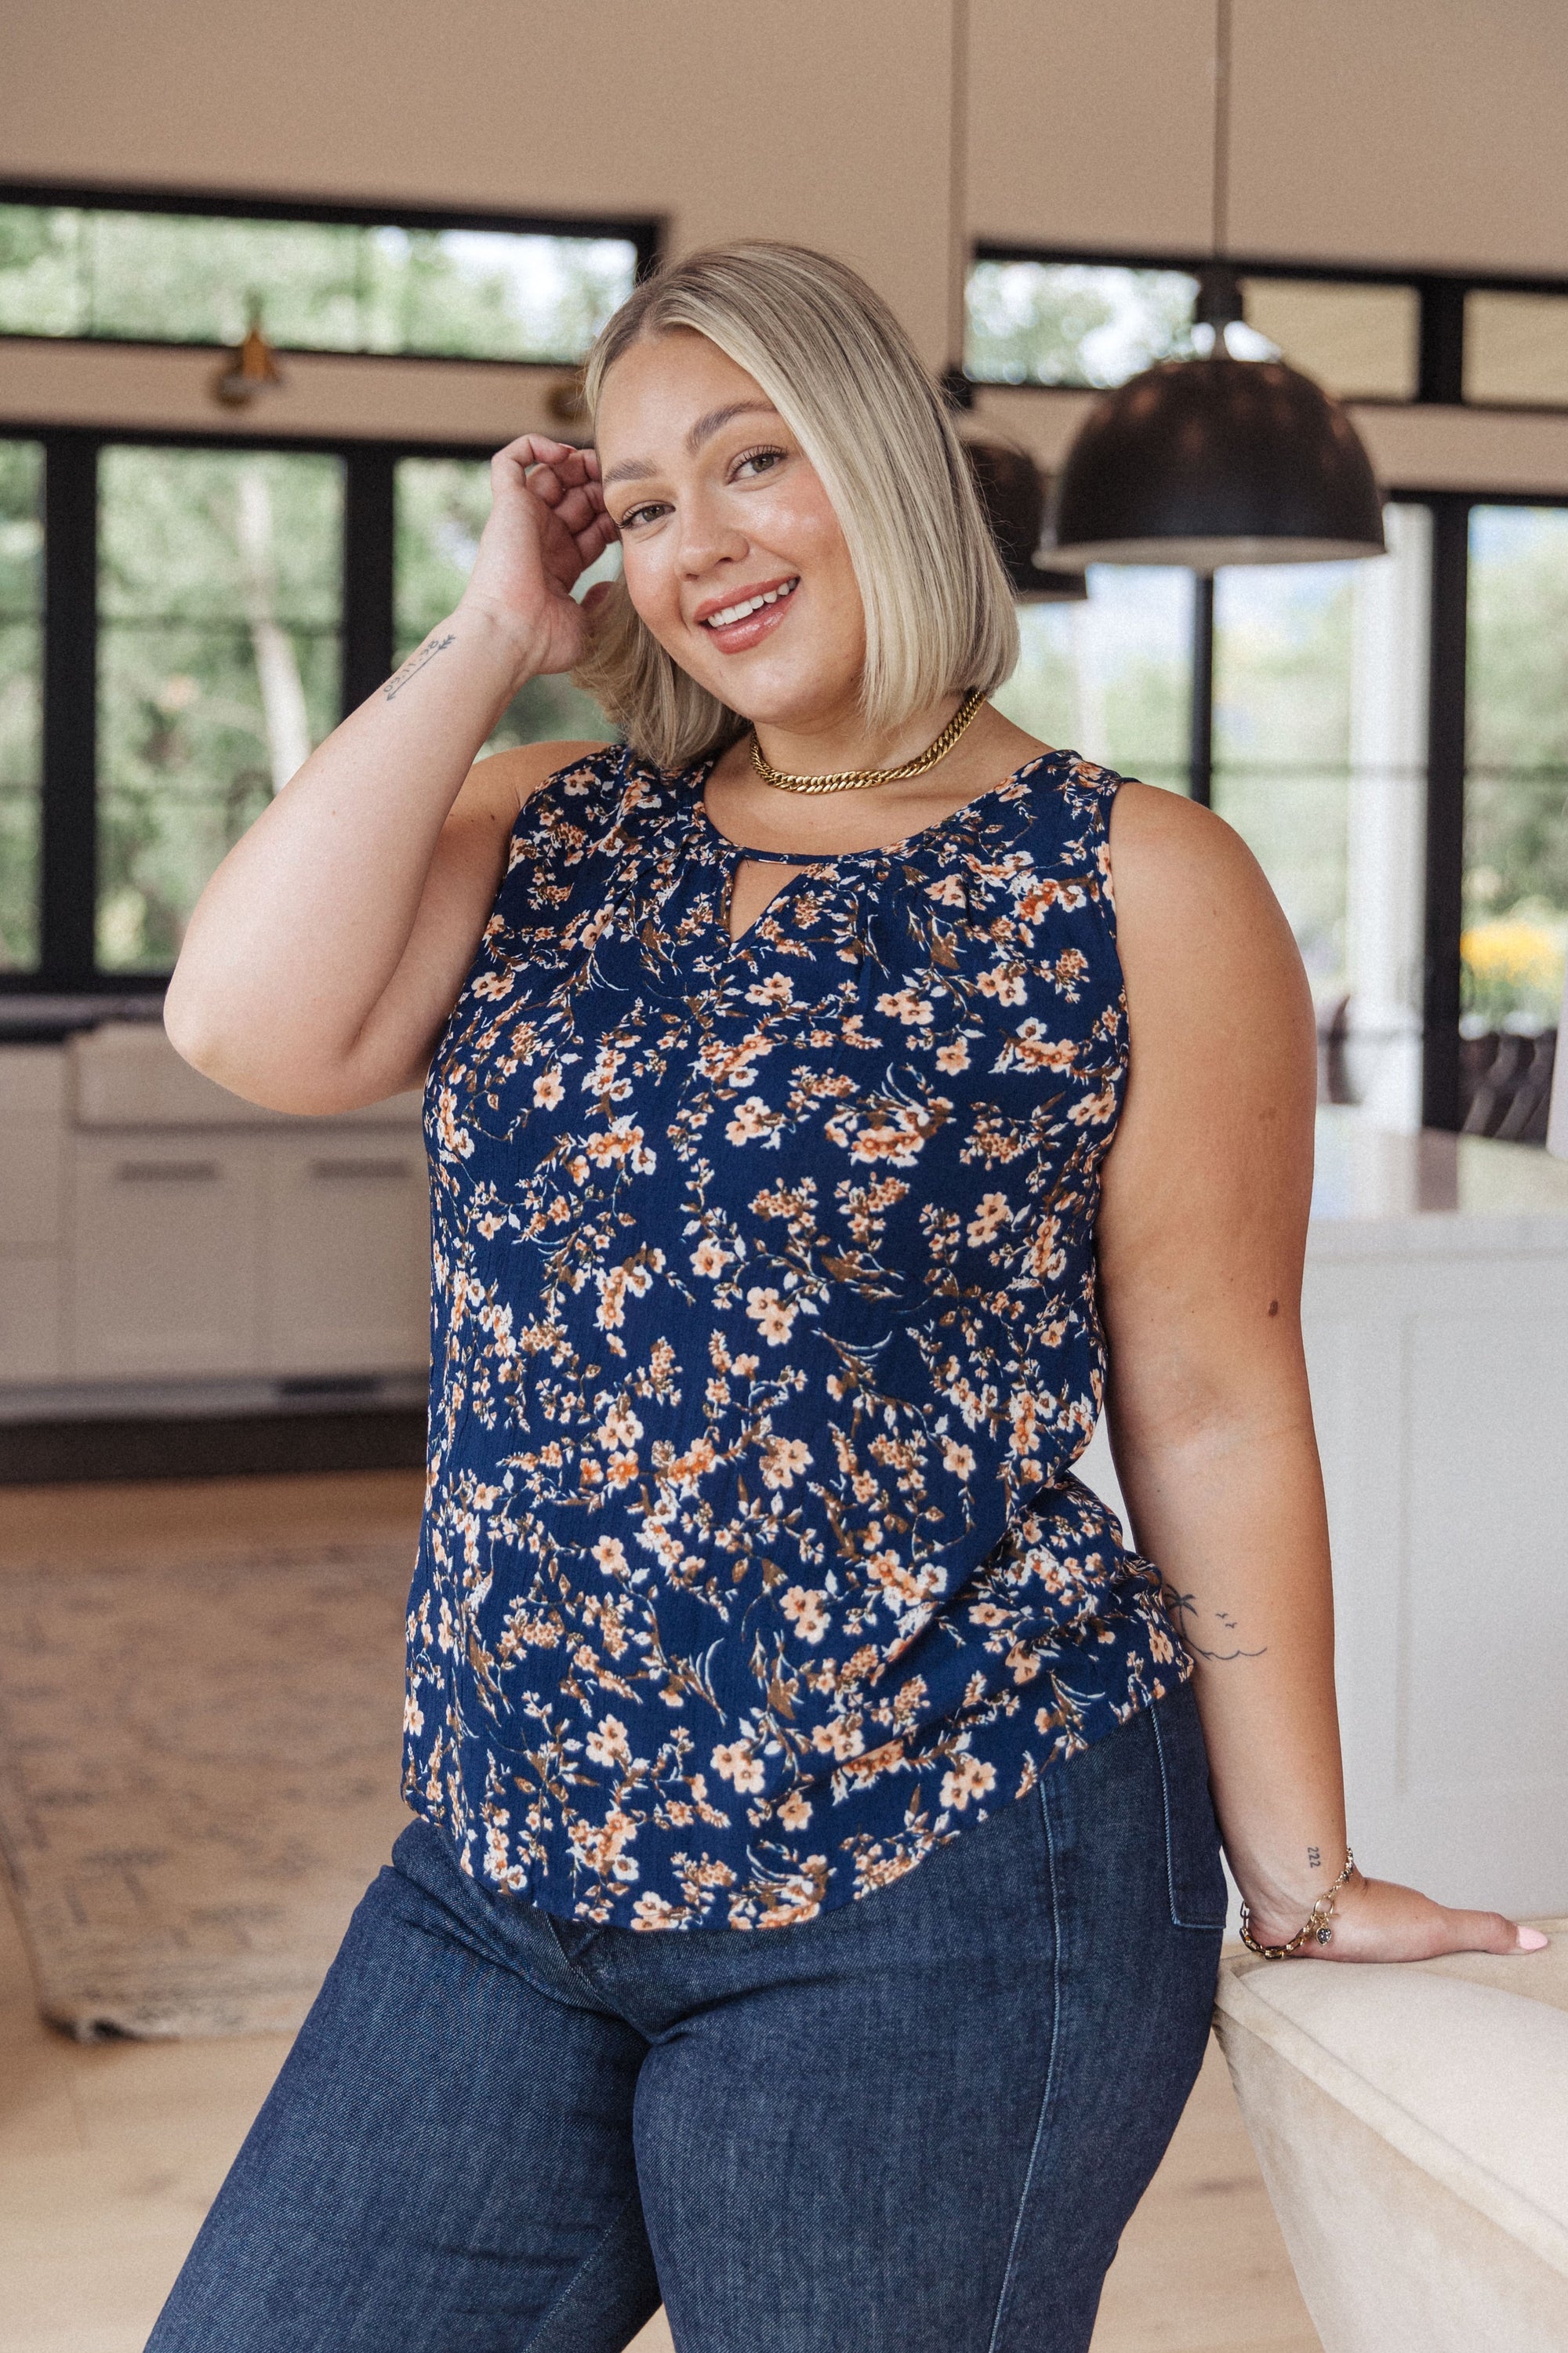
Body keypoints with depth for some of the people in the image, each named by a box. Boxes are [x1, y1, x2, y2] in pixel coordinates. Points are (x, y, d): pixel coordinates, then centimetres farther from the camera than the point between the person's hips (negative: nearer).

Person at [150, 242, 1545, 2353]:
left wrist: (1299, 1874, 0)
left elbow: (1210, 1411, -3)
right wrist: (494, 635, -4)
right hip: (503, 1883, 5)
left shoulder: (1136, 889, -4)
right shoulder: (558, 833, 8)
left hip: (932, 1898, -4)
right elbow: (253, 1025, -10)